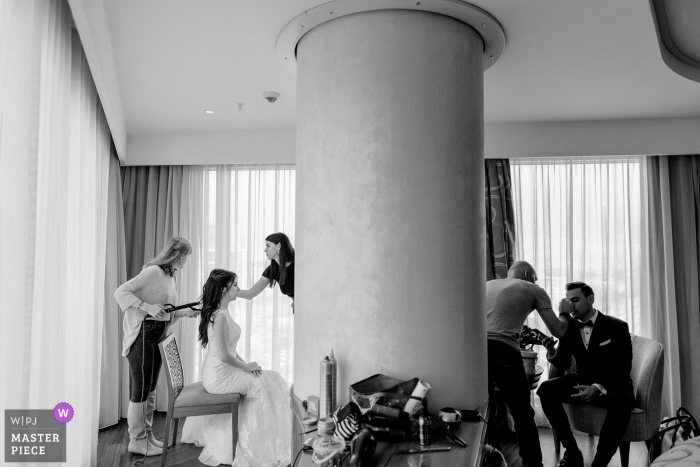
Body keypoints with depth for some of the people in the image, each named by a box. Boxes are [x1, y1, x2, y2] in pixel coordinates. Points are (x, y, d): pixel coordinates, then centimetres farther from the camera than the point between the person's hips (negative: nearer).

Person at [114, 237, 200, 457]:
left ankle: (146, 435, 26)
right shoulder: (153, 271, -14)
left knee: (150, 388, 15)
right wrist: (147, 306, -28)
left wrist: (185, 312, 4)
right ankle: (136, 440, 11)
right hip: (143, 334, -9)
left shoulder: (171, 276, 13)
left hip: (158, 335, 9)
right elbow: (121, 292, -20)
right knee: (140, 388, 0)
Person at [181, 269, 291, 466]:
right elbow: (224, 355, -25)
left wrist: (246, 364, 5)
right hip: (220, 376, -9)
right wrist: (247, 367, -12)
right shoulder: (220, 316, -22)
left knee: (270, 379, 9)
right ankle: (262, 448, 6)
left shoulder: (220, 313, 9)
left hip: (219, 373, 9)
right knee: (262, 385, -6)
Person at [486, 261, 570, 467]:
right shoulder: (534, 290, 17)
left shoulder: (488, 285, 28)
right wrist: (564, 313, 38)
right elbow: (558, 331, 17)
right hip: (502, 350, -4)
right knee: (523, 415, 10)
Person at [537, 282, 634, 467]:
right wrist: (552, 351, -24)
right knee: (546, 389, -23)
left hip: (612, 385, -4)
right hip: (583, 382, 4)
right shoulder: (569, 327, 2)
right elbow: (563, 366, 2)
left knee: (623, 401, -39)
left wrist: (598, 388, -36)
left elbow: (623, 369, -17)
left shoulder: (617, 327, -10)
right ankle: (572, 452, -12)